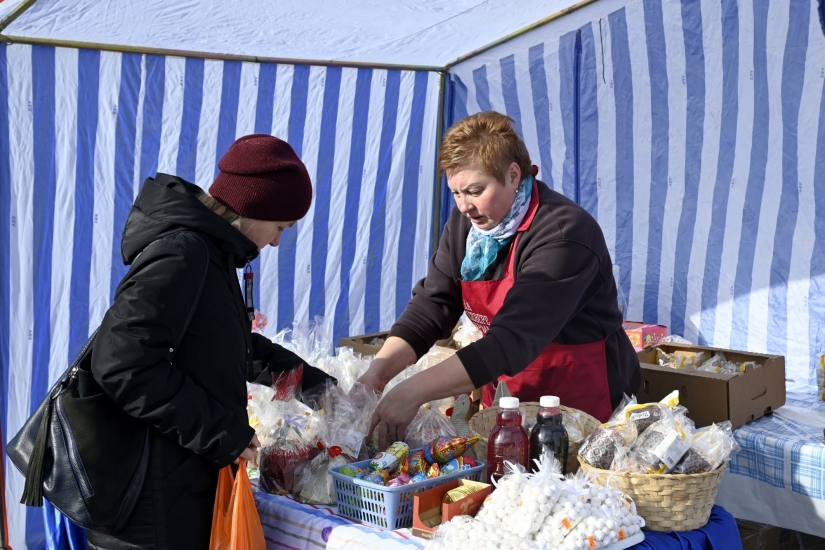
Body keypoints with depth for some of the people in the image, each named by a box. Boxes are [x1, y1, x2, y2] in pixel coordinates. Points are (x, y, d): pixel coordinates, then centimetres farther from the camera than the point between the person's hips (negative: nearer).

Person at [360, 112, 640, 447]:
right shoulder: (466, 221, 1)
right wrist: (378, 372, -19)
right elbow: (431, 306, -3)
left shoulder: (564, 234, -23)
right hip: (505, 402, 6)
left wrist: (414, 391, -36)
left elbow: (514, 341, -31)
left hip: (584, 405, -6)